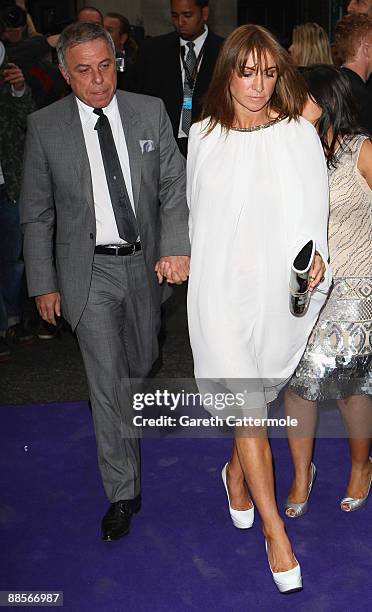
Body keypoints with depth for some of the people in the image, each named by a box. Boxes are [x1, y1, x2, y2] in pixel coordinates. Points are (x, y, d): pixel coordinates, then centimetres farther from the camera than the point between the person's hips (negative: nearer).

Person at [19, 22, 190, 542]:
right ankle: (123, 494, 10)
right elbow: (37, 214, -1)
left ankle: (135, 413, 58)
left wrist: (175, 247, -16)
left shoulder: (151, 112, -1)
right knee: (107, 382, -3)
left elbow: (175, 185, -1)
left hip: (145, 263, 3)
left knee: (141, 363, 22)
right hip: (89, 271, -2)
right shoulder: (44, 127, -6)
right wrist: (44, 284, -2)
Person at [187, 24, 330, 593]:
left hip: (277, 286, 0)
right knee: (247, 402, -4)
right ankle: (275, 530, 4)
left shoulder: (299, 134, -3)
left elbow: (313, 210, -1)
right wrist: (186, 262, 21)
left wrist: (314, 255, -18)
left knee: (253, 395, 15)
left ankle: (237, 472, 44)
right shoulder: (204, 136, 3)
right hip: (220, 286, 0)